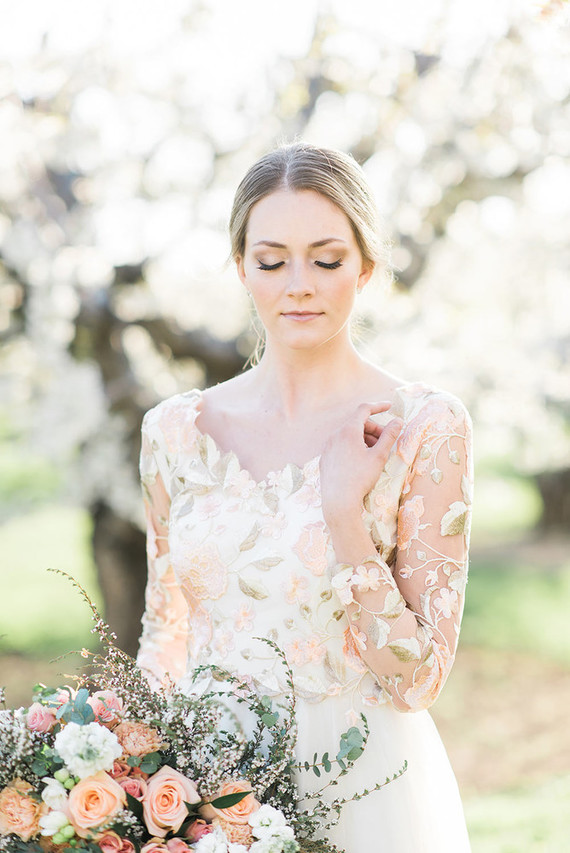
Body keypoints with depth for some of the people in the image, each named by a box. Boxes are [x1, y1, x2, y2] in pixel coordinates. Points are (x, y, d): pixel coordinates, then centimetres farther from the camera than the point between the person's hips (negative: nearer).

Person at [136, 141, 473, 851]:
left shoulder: (426, 427, -11)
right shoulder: (176, 430, -1)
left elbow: (416, 679, -12)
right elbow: (166, 635, 9)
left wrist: (345, 513, -21)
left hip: (363, 792, -3)